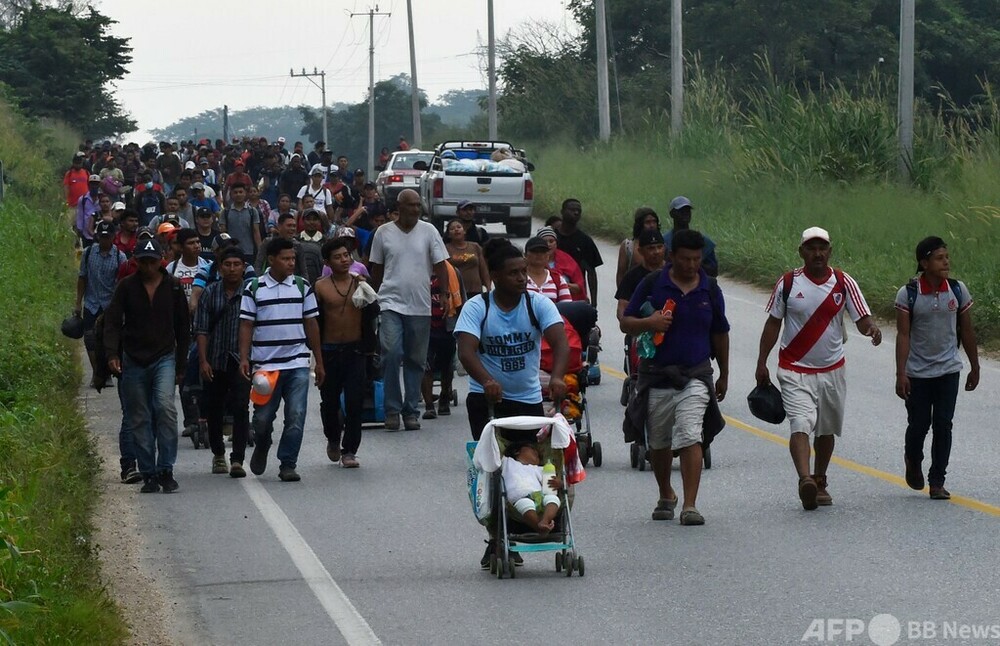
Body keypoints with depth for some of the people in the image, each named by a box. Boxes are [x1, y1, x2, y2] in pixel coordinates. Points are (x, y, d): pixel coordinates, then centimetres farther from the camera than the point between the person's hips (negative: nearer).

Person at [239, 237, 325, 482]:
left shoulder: (302, 287, 7)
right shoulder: (254, 289, 2)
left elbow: (311, 324, 11)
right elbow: (246, 326, 2)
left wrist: (319, 361, 12)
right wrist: (244, 358, -7)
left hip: (297, 363, 1)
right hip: (265, 365, -1)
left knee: (296, 416, -6)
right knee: (263, 417, 5)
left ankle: (288, 464, 2)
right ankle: (261, 448, 35)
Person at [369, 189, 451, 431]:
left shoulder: (428, 231, 3)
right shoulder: (384, 233, 3)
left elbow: (440, 264, 3)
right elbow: (376, 268, 12)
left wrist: (444, 294, -6)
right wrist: (374, 297, 15)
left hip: (420, 306, 1)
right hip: (391, 303, -1)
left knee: (415, 360, 6)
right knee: (391, 354, -14)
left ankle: (411, 410, 14)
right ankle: (392, 409, -7)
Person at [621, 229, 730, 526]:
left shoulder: (710, 289, 5)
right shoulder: (652, 284, -1)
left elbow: (720, 334, 15)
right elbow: (625, 323, 2)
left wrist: (723, 376, 19)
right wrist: (648, 323, -19)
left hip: (695, 376, -1)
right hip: (656, 375, 1)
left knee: (690, 437, -16)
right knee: (658, 443, 12)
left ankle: (690, 506, -18)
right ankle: (666, 496, 35)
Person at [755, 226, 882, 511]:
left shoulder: (843, 283, -1)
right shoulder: (788, 283, -3)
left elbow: (862, 319, -4)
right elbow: (773, 323, 5)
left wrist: (871, 328, -28)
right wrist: (761, 364, 4)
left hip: (831, 370, 3)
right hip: (795, 370, -3)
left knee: (827, 430, 13)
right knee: (801, 424, -20)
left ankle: (819, 482, 30)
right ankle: (805, 480, -35)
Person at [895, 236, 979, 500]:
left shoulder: (958, 290, -2)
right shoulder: (908, 294, -10)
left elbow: (966, 330, 7)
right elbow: (903, 335, -10)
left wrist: (975, 367, 12)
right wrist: (901, 374, -14)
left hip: (948, 370, 2)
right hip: (917, 373, -2)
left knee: (943, 426, -3)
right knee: (918, 425, 5)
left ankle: (937, 481, 5)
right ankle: (913, 462, 36)